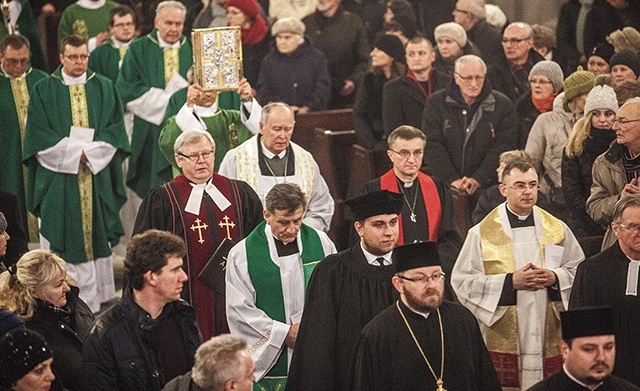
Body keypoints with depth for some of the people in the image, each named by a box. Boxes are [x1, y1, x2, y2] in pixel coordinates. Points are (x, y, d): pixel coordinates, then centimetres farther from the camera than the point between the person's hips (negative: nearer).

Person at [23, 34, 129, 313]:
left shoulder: (103, 88, 9)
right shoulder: (44, 90, 3)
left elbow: (114, 130, 4)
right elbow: (39, 136, -3)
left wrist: (89, 152, -11)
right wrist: (74, 153, -12)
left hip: (97, 174, 2)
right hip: (58, 178, -2)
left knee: (96, 234, 3)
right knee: (62, 238, -4)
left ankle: (97, 297, 8)